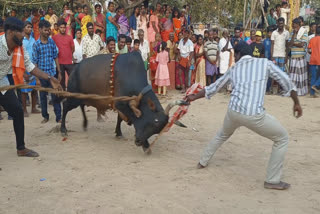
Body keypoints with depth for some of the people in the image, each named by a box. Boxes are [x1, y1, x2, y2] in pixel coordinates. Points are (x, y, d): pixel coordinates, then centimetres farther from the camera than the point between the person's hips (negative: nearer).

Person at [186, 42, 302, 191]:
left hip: (233, 111, 4)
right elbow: (287, 83, 10)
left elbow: (213, 88, 27)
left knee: (222, 135, 37)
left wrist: (194, 97, 42)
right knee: (282, 138, 16)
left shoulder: (233, 69, 19)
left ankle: (203, 162, 47)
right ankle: (272, 180, 16)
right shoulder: (265, 62, 10)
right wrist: (296, 103, 24)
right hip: (254, 115, -4)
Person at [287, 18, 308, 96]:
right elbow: (289, 45, -3)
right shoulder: (292, 33, 10)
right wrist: (294, 34, -7)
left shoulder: (304, 33, -4)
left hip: (301, 57, -4)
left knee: (301, 74, 2)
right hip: (293, 57, 4)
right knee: (293, 74, 4)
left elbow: (302, 44, -16)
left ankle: (301, 91, 10)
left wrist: (293, 44, -2)